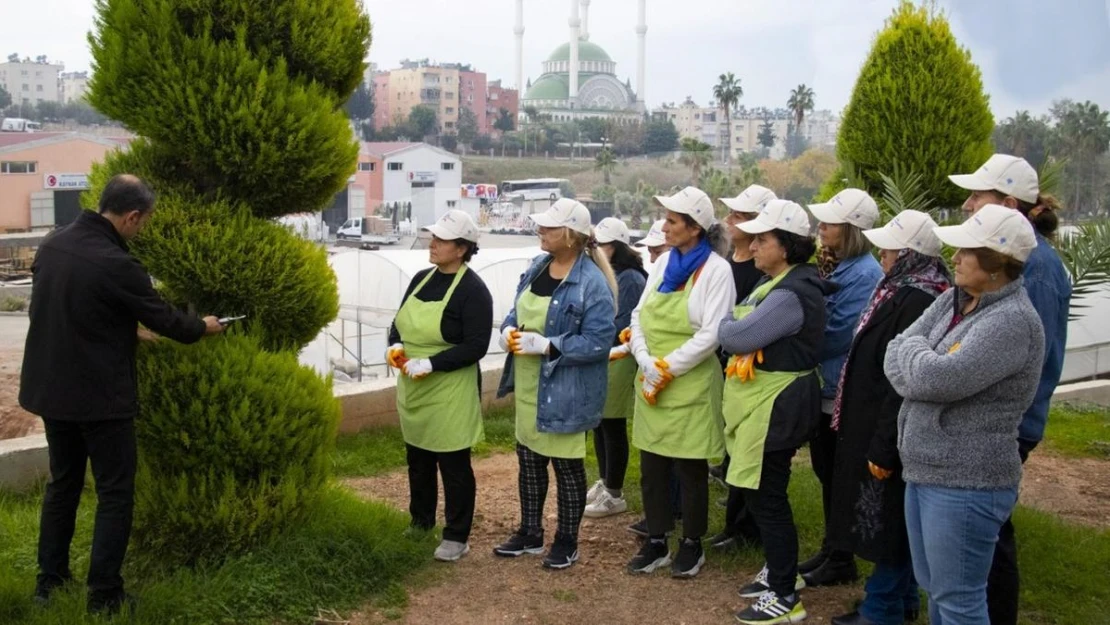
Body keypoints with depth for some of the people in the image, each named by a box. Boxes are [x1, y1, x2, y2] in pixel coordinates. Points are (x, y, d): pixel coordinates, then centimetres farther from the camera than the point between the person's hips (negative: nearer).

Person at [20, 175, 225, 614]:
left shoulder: (53, 245, 3)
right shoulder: (114, 263, -23)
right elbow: (163, 318, -11)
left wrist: (128, 330, 20)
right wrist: (202, 328, 8)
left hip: (51, 389, 8)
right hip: (99, 397, -8)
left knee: (62, 484, 20)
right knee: (115, 493, 4)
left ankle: (49, 580, 28)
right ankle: (104, 594, 9)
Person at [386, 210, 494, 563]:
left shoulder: (473, 290, -15)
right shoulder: (421, 278, 8)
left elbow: (476, 347, -19)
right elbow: (399, 324, 15)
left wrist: (430, 364, -24)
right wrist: (395, 347, -7)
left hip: (450, 394, -8)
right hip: (413, 391, 8)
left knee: (454, 465, 4)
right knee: (418, 461, 18)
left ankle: (456, 537, 16)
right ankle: (420, 524, 35)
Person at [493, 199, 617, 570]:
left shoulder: (592, 282, -19)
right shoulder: (537, 266, 5)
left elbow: (598, 341, -22)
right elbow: (517, 311, 16)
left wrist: (546, 345, -26)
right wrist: (509, 330, -7)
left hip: (563, 392, -8)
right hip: (528, 387, 8)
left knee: (566, 465, 7)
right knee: (528, 459, 19)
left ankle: (567, 542, 24)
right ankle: (530, 533, 35)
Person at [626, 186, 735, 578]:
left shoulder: (716, 269, -11)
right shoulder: (663, 263, 8)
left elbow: (712, 333, -17)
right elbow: (638, 316, 7)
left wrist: (668, 369, -15)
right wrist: (647, 364, -9)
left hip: (691, 385, -6)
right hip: (650, 384, 6)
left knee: (690, 469, 7)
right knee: (651, 468, 12)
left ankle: (692, 545, 22)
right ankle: (656, 543, 25)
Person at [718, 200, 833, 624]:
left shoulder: (793, 294, -21)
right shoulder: (773, 283, 13)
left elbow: (736, 335, -22)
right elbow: (739, 330, 14)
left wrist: (725, 325, -3)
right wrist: (746, 349, -4)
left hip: (778, 405, -10)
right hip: (761, 401, 10)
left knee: (766, 497, -2)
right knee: (763, 494, 19)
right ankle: (779, 572, 34)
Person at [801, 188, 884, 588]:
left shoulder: (865, 274, -19)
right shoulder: (837, 268, 10)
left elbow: (837, 334, -21)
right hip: (825, 387, 9)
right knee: (826, 472, 17)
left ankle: (841, 562, 15)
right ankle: (830, 550, 30)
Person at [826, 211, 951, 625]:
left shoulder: (916, 301, -24)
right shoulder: (904, 291, 9)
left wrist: (884, 448, -23)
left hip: (891, 434, -10)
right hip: (878, 425, 10)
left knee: (886, 520, 2)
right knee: (890, 520, 19)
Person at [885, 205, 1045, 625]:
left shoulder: (1013, 320, -18)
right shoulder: (954, 300, 8)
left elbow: (936, 378, -26)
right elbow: (895, 356, 4)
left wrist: (914, 350, -6)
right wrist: (923, 366, -15)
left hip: (966, 483, -9)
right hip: (923, 471, 9)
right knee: (935, 590, 21)